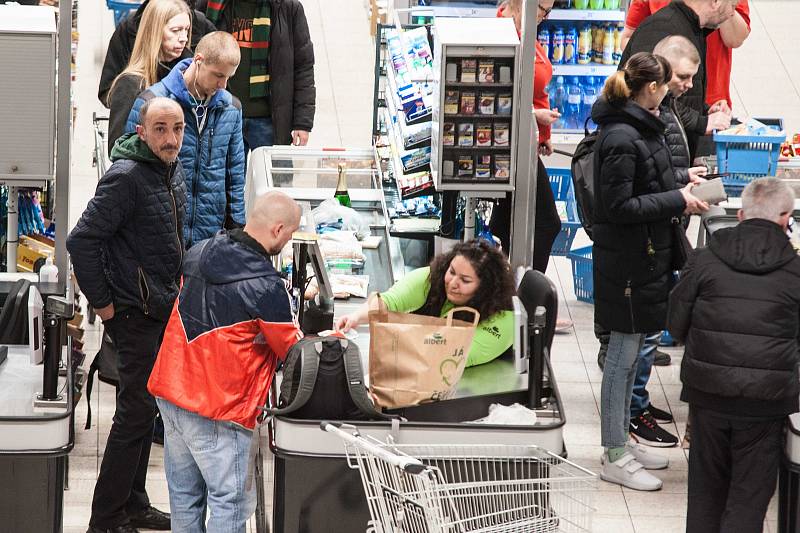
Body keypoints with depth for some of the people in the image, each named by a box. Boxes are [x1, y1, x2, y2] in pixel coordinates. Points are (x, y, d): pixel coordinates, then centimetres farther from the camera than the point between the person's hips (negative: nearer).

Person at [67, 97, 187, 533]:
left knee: (144, 408, 16)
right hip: (136, 312, -9)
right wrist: (102, 303, -18)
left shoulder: (173, 171, 7)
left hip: (164, 306, 9)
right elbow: (81, 241, -23)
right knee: (136, 411, -6)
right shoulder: (126, 177, -21)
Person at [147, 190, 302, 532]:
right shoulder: (267, 288, -19)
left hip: (169, 391, 8)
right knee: (230, 498, 1)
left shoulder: (198, 254, 3)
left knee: (184, 491, 15)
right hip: (217, 408, -8)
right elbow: (293, 351, -6)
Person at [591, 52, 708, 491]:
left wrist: (679, 187, 11)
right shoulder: (621, 137, -22)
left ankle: (620, 441, 28)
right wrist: (677, 201, -19)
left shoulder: (639, 127, 10)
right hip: (628, 262, -10)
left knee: (630, 351, 17)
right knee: (623, 353, -2)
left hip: (644, 257, 10)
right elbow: (620, 206, -24)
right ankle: (614, 458, 6)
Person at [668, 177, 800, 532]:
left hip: (708, 394, 2)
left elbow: (676, 324, 4)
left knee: (706, 489, 17)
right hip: (766, 397, -2)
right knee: (749, 497, 5)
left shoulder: (705, 260, -1)